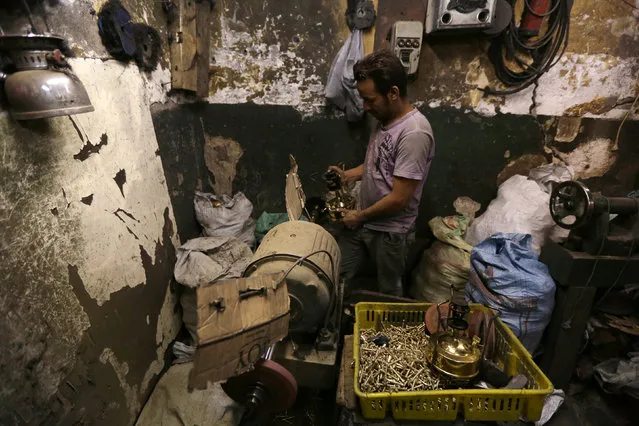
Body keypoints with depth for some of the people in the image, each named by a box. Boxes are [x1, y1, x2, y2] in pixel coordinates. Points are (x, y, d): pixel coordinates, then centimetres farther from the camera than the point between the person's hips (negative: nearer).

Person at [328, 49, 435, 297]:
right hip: (362, 222, 8)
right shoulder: (385, 119, 3)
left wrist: (360, 216, -12)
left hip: (390, 231, -8)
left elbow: (398, 199, -25)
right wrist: (348, 175, 0)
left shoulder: (414, 134, -26)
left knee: (389, 293, 16)